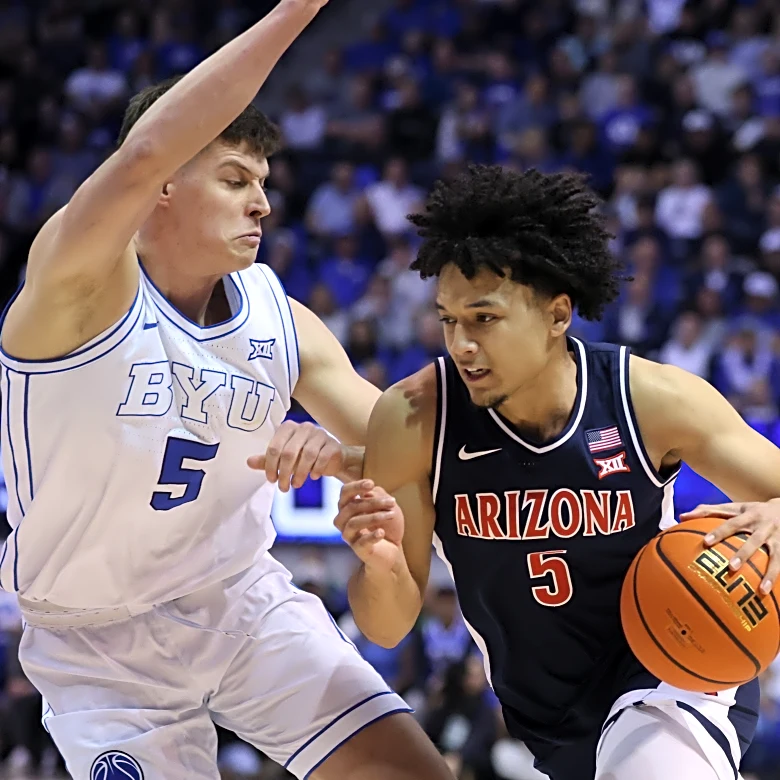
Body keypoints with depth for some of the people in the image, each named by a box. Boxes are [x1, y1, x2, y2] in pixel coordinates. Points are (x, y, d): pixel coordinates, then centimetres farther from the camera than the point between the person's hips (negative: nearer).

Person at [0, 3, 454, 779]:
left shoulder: (280, 320, -5)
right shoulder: (79, 282, -21)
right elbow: (144, 153, -42)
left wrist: (332, 452, -26)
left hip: (245, 600, 4)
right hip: (99, 644, -4)